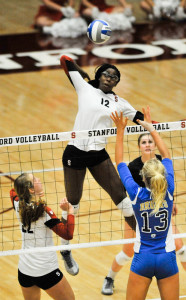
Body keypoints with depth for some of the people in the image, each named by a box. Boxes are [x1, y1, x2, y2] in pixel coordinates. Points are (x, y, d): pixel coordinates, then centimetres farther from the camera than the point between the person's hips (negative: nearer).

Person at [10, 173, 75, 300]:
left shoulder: (18, 206, -2)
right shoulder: (43, 211, -20)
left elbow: (13, 191, 23)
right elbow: (68, 234, -21)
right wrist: (70, 211, -15)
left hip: (24, 270, 6)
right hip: (46, 272, -6)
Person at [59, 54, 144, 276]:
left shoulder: (119, 103, 9)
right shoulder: (85, 89, 0)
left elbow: (143, 120, 12)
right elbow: (65, 60, 5)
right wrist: (83, 74, 17)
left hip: (99, 154, 3)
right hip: (75, 152, -3)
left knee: (120, 195, 0)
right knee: (72, 203, 5)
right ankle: (65, 251, 22)